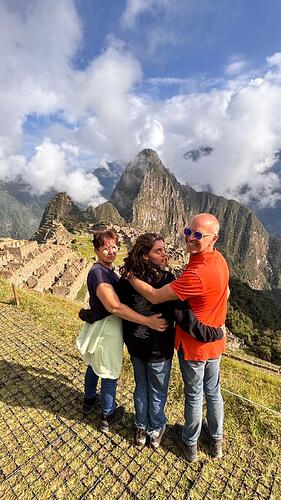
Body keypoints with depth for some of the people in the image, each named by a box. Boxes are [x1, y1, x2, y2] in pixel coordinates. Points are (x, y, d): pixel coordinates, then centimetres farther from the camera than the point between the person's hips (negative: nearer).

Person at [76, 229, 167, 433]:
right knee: (109, 374, 12)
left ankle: (89, 401, 53)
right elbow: (114, 306, -39)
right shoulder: (98, 272, -28)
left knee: (94, 366, 28)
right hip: (106, 329, -10)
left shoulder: (107, 269, 4)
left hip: (99, 325, 10)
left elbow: (114, 298, 11)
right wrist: (148, 321, -39)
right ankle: (108, 417, 36)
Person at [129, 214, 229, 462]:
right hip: (215, 340, 7)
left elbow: (155, 297, -29)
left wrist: (130, 275, -17)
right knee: (213, 391, 26)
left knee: (194, 395, 17)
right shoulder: (219, 258, -8)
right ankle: (216, 440, 50)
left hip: (193, 344, -7)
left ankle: (190, 443, 45)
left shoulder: (197, 274, -36)